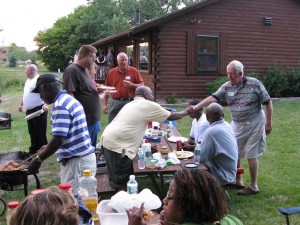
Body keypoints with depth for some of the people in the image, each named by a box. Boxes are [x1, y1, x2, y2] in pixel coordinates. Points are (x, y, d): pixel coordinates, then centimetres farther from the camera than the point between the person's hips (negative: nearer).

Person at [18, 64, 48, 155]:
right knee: (32, 132, 15)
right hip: (29, 111, 9)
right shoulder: (28, 80, 19)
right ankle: (33, 150, 25)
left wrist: (45, 104, -34)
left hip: (39, 110, -9)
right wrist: (21, 105, 29)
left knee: (40, 132, -3)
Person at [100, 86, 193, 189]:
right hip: (116, 144, -9)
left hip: (107, 139, 9)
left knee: (117, 178, 19)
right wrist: (186, 112, 23)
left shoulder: (130, 104, 24)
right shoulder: (148, 105, -1)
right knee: (122, 181, -1)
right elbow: (171, 117, 6)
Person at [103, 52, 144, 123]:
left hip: (129, 102, -1)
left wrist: (131, 85, -17)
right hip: (115, 103, 2)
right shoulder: (111, 72, 6)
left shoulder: (134, 71, 1)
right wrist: (105, 104, 4)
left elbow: (142, 86, 1)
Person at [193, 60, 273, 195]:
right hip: (236, 125, 5)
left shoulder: (254, 84, -13)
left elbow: (268, 102, -8)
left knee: (251, 155, 0)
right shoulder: (226, 87, -2)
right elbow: (213, 98, -12)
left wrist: (268, 123, -9)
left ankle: (253, 186, 13)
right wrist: (196, 107, -25)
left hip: (254, 125, -5)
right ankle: (238, 181, 29)